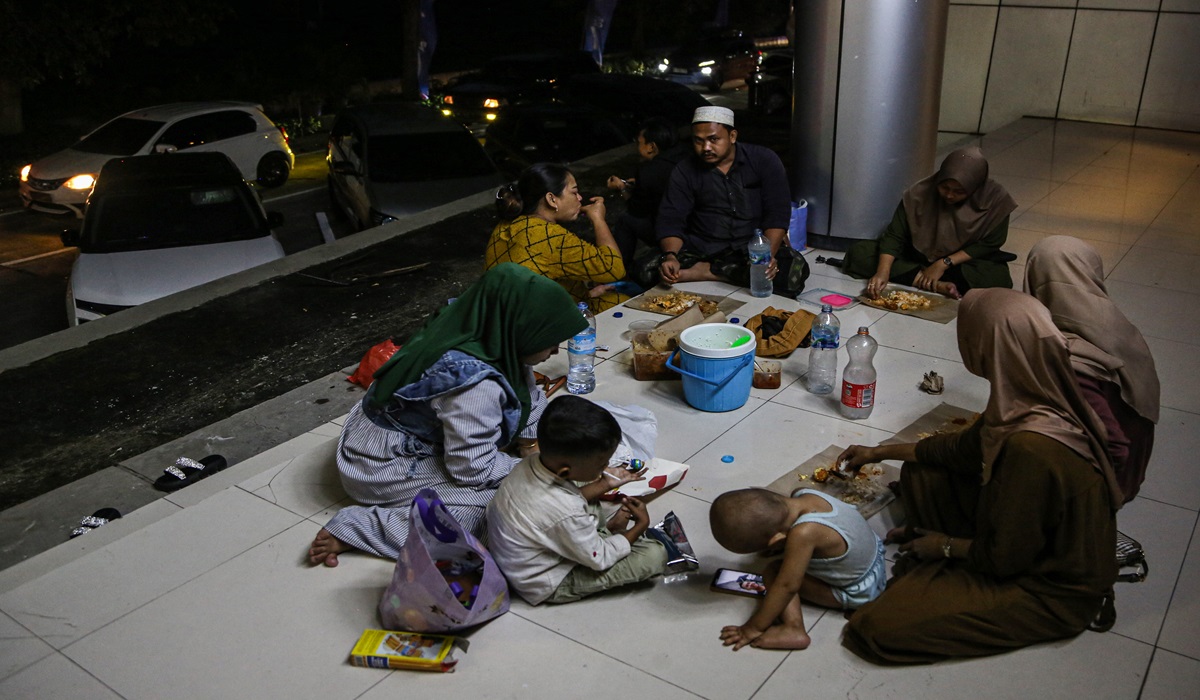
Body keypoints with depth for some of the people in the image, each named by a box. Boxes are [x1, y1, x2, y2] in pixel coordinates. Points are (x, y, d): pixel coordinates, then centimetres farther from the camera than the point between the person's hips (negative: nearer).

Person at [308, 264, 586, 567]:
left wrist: (531, 437, -2)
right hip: (383, 466, -9)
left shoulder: (474, 325, -9)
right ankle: (352, 530, -14)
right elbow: (474, 470, -24)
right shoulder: (474, 383, -34)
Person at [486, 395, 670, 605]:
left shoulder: (533, 462, -17)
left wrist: (604, 485, 3)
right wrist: (641, 525, -7)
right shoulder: (566, 516, -38)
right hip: (547, 586, -8)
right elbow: (600, 559, -19)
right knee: (655, 554, -12)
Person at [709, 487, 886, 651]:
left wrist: (753, 628, -21)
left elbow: (787, 585, -29)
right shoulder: (803, 494, -17)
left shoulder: (803, 534, -38)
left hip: (860, 592, -8)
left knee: (774, 572, -14)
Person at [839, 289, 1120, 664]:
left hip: (1050, 590, -8)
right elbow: (963, 448, 10)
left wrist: (946, 545, -5)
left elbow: (1004, 557, -25)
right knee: (920, 473, 13)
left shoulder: (1030, 448, -37)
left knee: (878, 627, -16)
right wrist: (879, 452, 20)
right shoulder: (1038, 396, -8)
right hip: (1040, 541, 9)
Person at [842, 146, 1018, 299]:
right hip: (916, 258, 2)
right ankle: (937, 285, -30)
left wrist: (944, 263, -23)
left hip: (962, 263, -1)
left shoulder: (995, 199, -18)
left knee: (999, 277, -35)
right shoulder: (920, 193, -19)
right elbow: (894, 235, -20)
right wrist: (883, 272, -36)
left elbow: (989, 244, -14)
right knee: (859, 253, -22)